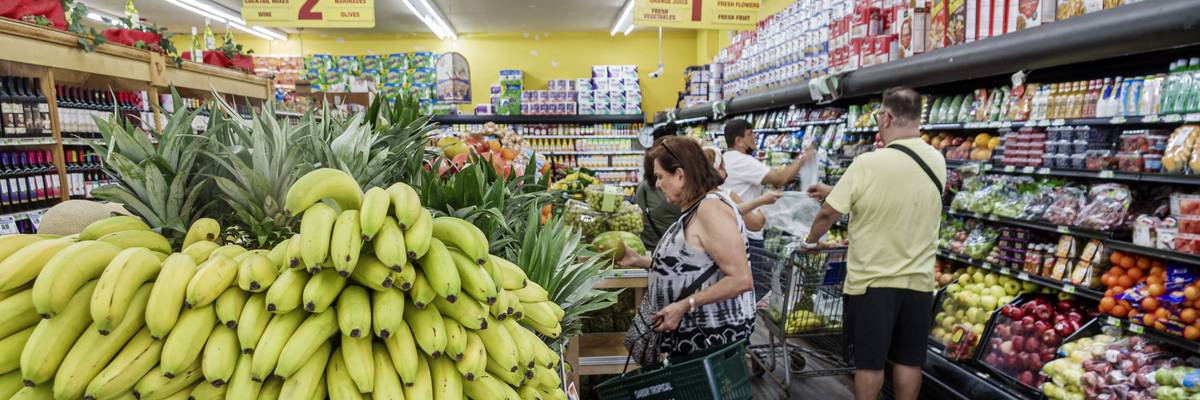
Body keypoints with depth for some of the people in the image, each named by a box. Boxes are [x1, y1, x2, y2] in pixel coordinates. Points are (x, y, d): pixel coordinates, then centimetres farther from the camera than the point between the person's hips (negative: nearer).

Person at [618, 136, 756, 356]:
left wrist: (684, 305, -24)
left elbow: (741, 279, -26)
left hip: (712, 337, -9)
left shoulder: (711, 207, -21)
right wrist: (639, 260, 10)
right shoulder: (695, 208, 10)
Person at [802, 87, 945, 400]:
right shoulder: (937, 161, -1)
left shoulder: (868, 164, -20)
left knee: (869, 362, 9)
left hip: (871, 280, -4)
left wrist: (810, 240, 8)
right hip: (918, 280, 5)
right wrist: (833, 190, 18)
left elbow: (828, 213, -13)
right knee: (908, 360, 16)